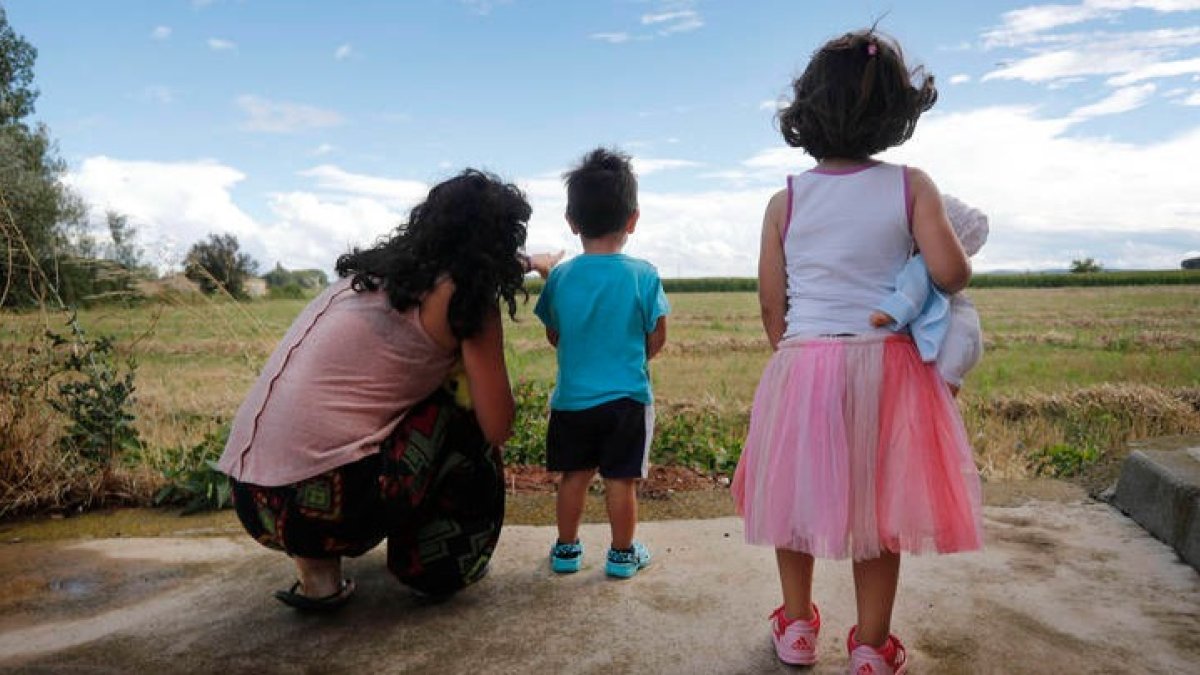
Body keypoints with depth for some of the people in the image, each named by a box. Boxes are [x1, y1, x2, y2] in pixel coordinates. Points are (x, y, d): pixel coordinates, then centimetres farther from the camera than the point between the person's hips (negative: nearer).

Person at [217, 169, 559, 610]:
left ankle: (316, 571, 21)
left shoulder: (383, 266, 16)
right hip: (324, 500, -7)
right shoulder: (465, 298, -5)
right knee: (467, 433, 12)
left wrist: (531, 263, 56)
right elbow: (498, 428, 0)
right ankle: (440, 566, 25)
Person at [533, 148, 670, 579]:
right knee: (620, 480, 9)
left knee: (574, 476, 15)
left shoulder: (560, 277, -5)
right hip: (627, 398, -2)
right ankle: (623, 554, 23)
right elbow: (656, 340, -4)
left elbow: (554, 337, 7)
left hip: (572, 398, 2)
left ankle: (566, 549, 28)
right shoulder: (643, 276, -11)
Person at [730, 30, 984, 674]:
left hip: (800, 363, 1)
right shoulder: (912, 186, -4)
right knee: (877, 503, 11)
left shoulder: (785, 200, -1)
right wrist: (962, 270, 12)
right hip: (885, 367, 0)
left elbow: (770, 305, 0)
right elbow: (949, 271, -11)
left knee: (796, 494, 16)